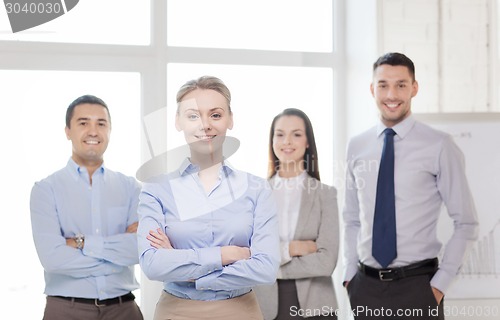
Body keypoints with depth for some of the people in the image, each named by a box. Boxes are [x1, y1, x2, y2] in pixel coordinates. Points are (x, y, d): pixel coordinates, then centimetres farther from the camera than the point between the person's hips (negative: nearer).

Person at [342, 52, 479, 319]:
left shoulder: (439, 146, -7)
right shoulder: (356, 147, 5)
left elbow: (466, 223, -4)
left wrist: (440, 283, -7)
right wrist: (350, 275, 5)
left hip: (417, 287, -3)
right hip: (365, 286, 3)